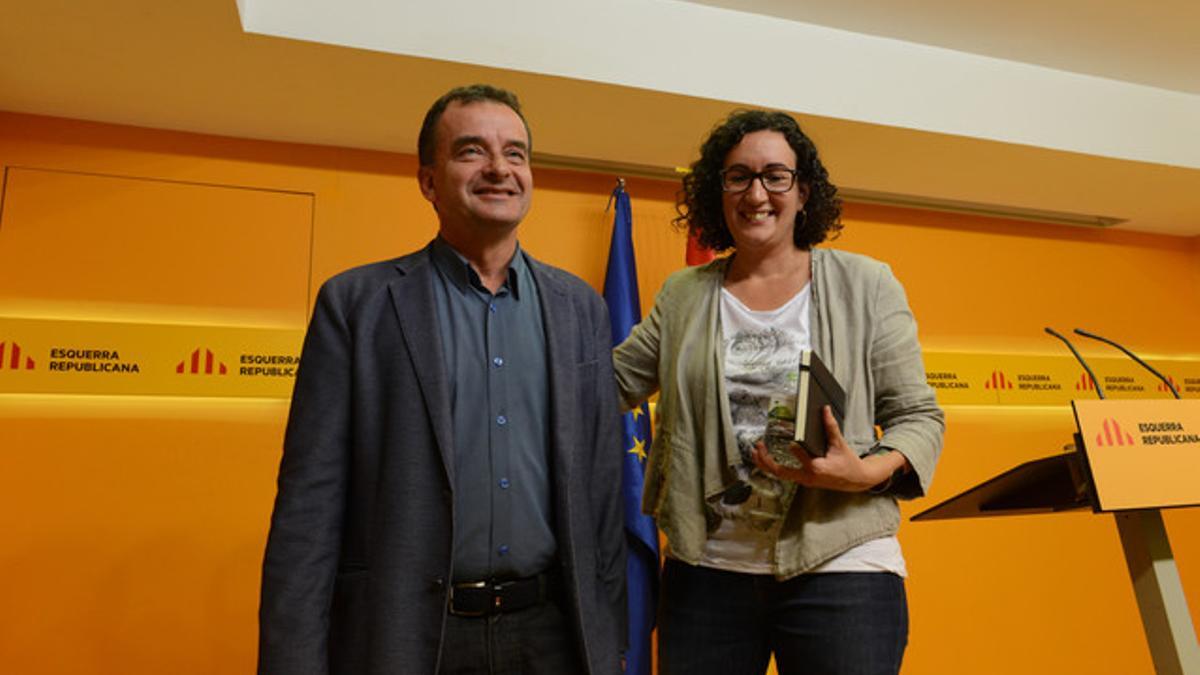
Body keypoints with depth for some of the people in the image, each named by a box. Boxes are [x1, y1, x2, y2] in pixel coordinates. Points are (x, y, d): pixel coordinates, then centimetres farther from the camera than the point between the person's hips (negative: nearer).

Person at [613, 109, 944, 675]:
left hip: (841, 568, -1)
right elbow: (608, 382, 13)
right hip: (706, 570, 2)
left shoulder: (866, 285, 1)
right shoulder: (684, 295, 6)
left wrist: (866, 473, -17)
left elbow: (919, 417, 2)